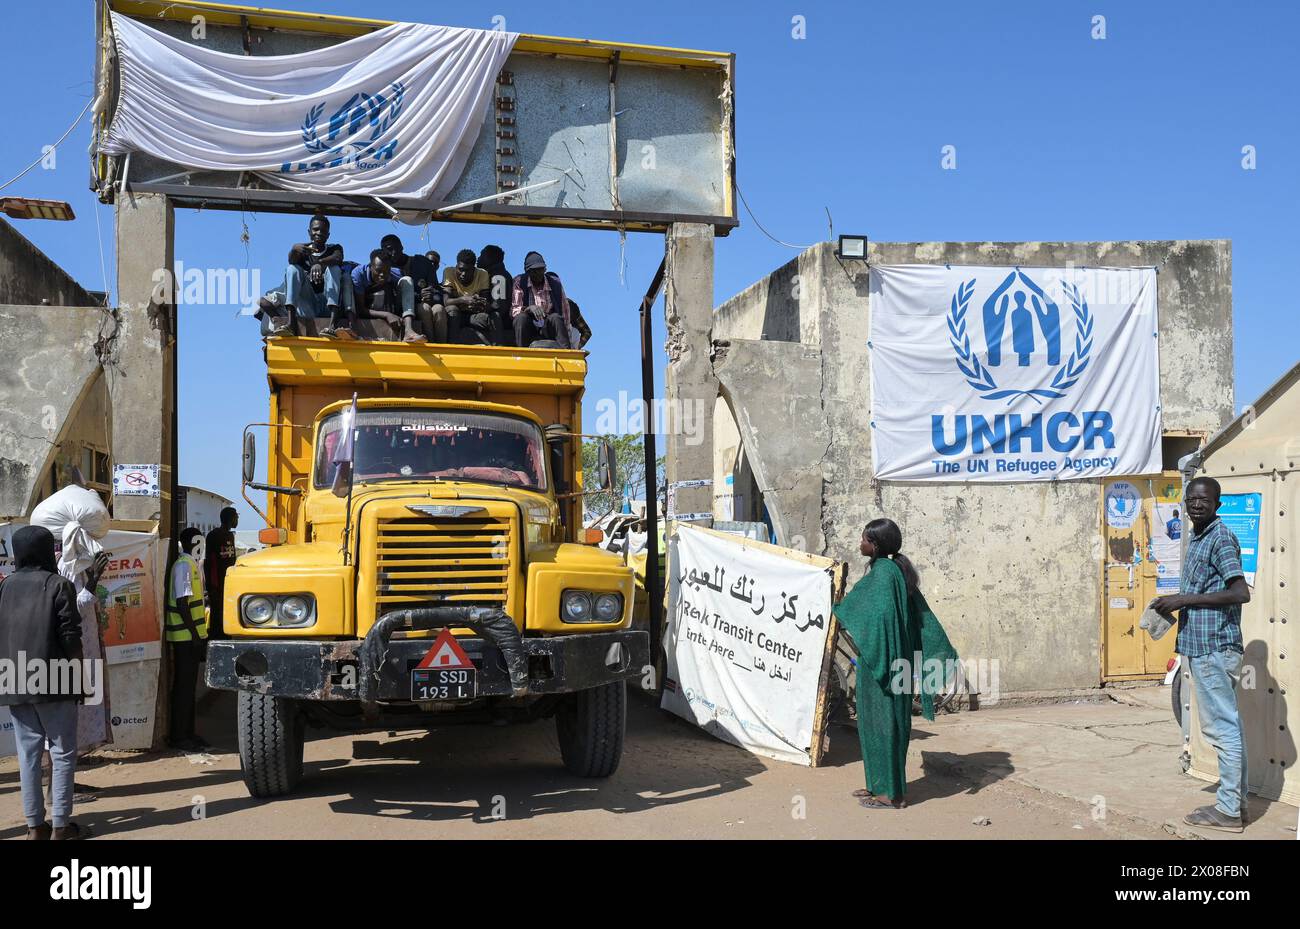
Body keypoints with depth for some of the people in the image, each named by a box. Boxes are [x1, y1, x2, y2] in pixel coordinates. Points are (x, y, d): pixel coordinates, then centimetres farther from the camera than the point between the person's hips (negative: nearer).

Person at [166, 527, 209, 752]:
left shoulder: (192, 564, 16)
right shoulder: (183, 566, -15)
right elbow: (181, 602, -21)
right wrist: (195, 634, -21)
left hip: (192, 635, 10)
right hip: (185, 635, -10)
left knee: (189, 685, 13)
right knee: (184, 685, -5)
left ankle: (187, 733, 19)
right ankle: (179, 737, 1)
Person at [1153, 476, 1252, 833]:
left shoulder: (1221, 538, -13)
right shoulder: (1198, 538, 16)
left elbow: (1240, 592, -21)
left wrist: (1184, 599, -19)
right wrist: (1175, 604, 10)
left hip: (1213, 646, -10)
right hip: (1206, 644, 10)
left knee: (1221, 726, -5)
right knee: (1230, 724, 14)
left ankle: (1228, 810, 1)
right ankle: (1237, 800, 22)